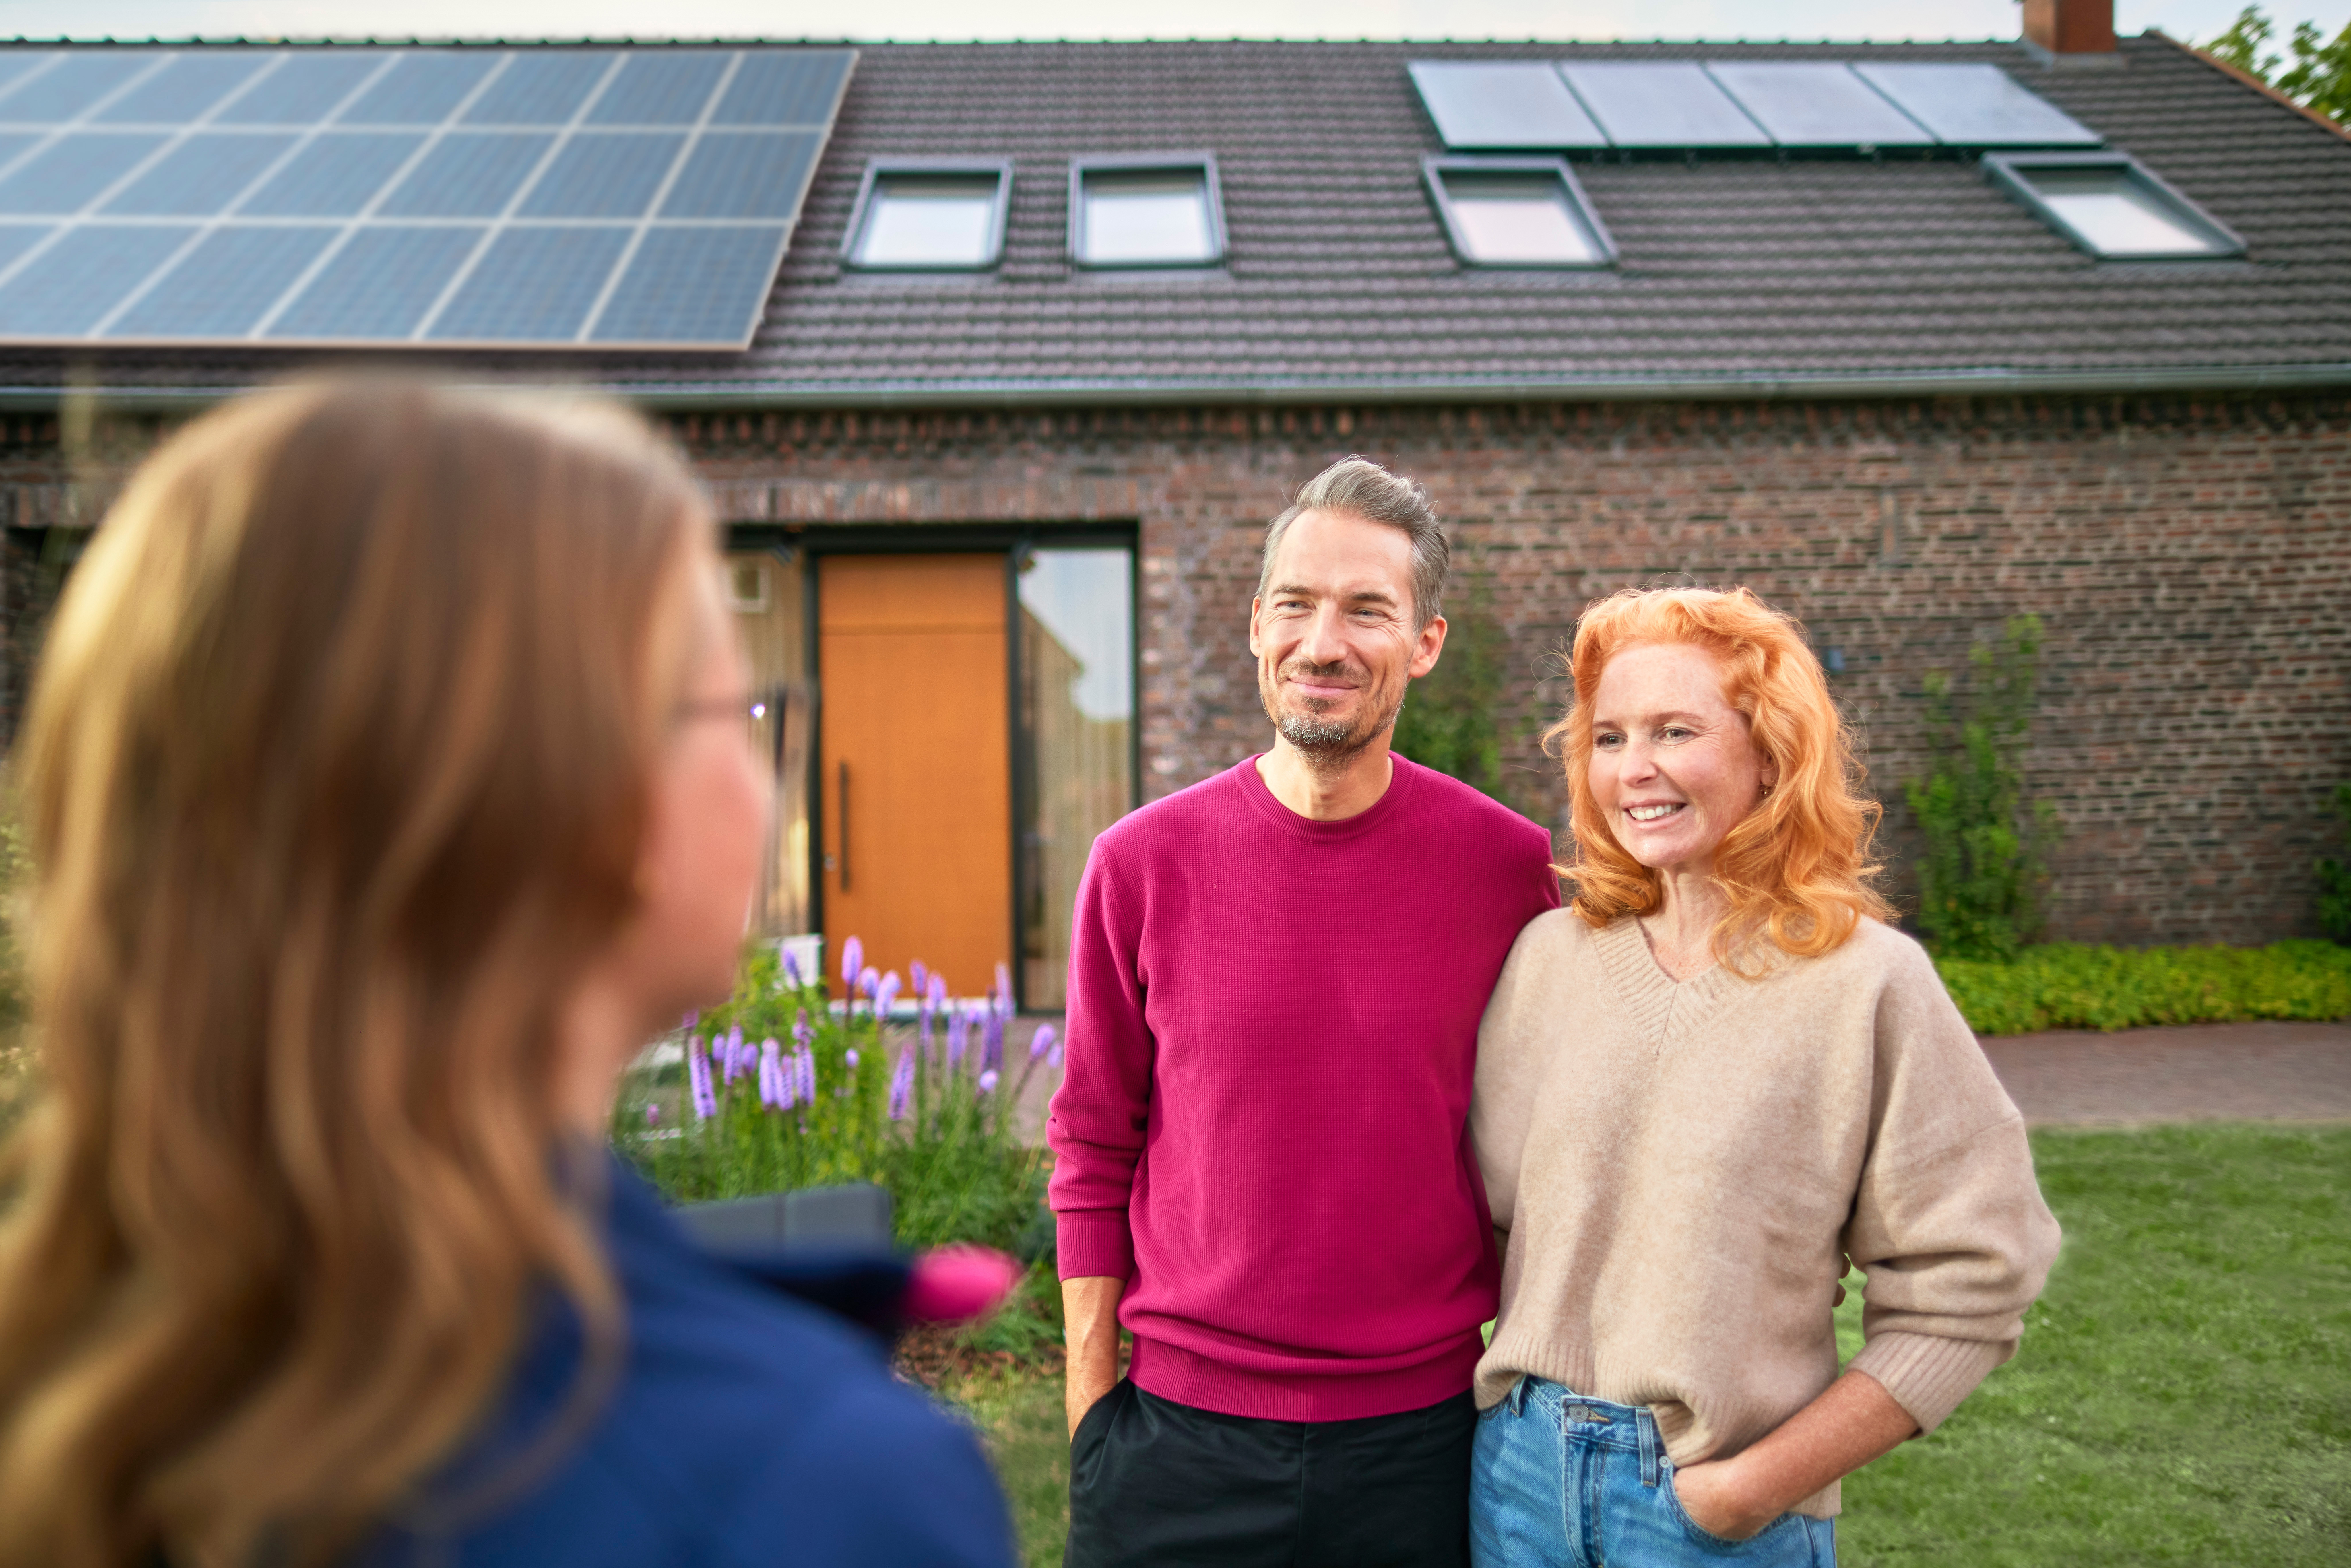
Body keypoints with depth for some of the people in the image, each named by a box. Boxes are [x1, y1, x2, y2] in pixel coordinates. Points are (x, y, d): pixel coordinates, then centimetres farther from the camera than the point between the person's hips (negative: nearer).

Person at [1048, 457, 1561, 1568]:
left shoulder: (1509, 866, -6)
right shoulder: (1142, 864, -5)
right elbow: (1093, 1150, 2)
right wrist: (1092, 1407, 1)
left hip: (1423, 1438, 0)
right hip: (1182, 1434, 0)